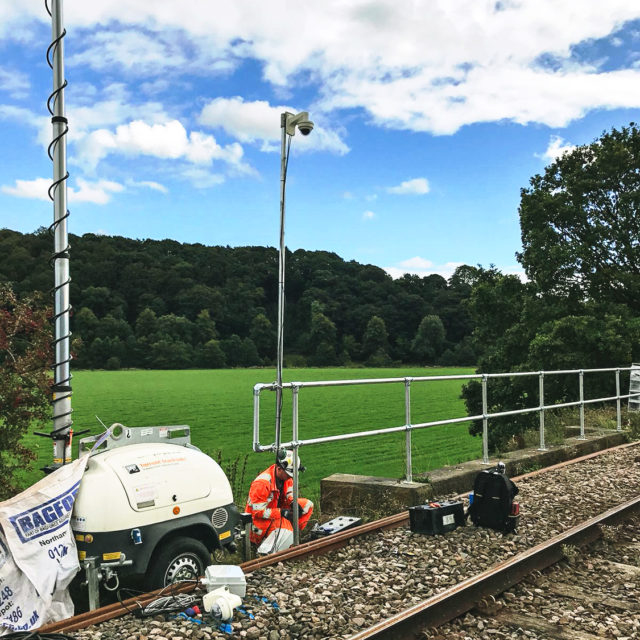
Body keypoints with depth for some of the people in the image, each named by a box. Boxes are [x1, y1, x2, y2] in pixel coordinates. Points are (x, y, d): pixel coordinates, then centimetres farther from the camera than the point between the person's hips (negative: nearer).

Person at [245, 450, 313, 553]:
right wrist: (281, 512, -26)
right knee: (285, 525, -38)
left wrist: (294, 504, -11)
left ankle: (288, 535, -4)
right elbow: (257, 512, -26)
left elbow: (289, 494, 12)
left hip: (277, 512, 9)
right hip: (259, 520, -9)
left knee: (307, 504, 0)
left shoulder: (286, 476, -4)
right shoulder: (262, 483, -28)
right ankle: (265, 552, -27)